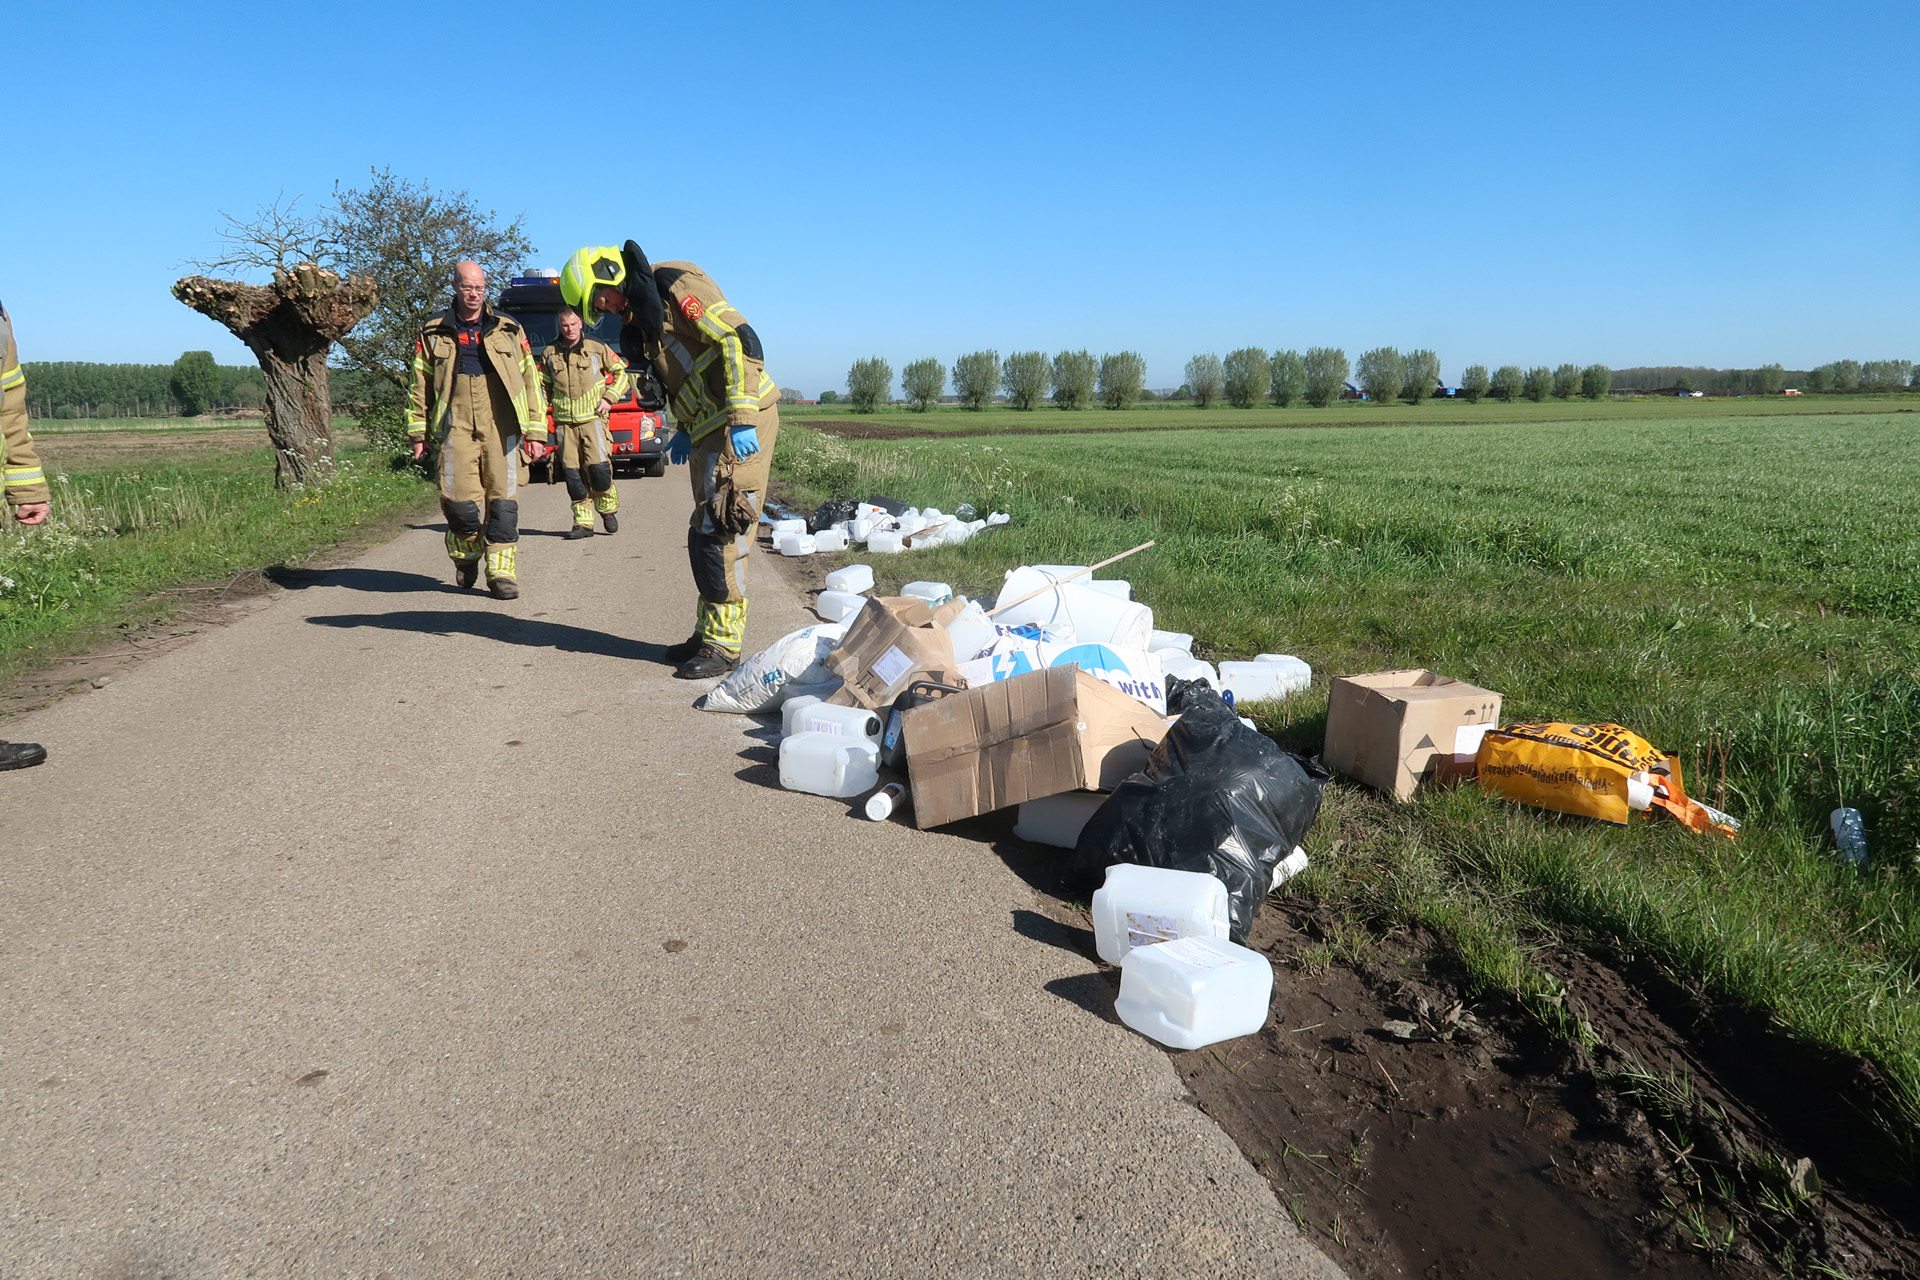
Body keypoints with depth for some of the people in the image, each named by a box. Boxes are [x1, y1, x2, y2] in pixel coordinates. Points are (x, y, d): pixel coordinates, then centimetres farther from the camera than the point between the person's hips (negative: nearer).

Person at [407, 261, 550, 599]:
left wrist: (536, 432, 5)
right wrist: (418, 433, 10)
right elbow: (420, 386, 15)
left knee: (502, 499, -5)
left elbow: (530, 381, 11)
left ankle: (501, 571, 2)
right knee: (459, 499, -9)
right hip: (456, 427, 0)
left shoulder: (508, 329, 13)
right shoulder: (434, 333, 13)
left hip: (501, 427, 0)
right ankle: (466, 555, 18)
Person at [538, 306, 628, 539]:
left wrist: (609, 398, 0)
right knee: (572, 472, -2)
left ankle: (608, 508, 11)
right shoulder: (549, 354, 11)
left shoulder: (597, 348, 4)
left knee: (598, 465, -14)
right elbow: (543, 386, 22)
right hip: (564, 421, 2)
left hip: (592, 417, -2)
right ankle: (583, 522, 3)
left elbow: (620, 372, 12)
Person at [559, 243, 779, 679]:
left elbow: (738, 340, -19)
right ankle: (708, 633, 22)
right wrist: (686, 429, 18)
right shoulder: (642, 315, 17)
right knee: (704, 535, 12)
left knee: (719, 534, -9)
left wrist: (741, 419, -24)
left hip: (740, 426, -10)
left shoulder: (676, 283, -10)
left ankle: (724, 645, -1)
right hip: (709, 430, 10)